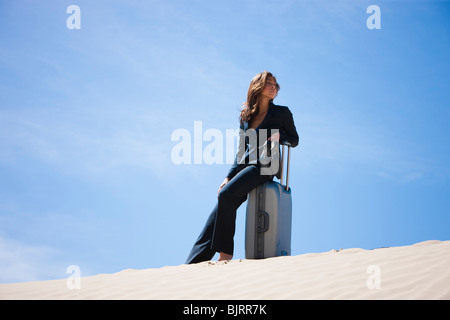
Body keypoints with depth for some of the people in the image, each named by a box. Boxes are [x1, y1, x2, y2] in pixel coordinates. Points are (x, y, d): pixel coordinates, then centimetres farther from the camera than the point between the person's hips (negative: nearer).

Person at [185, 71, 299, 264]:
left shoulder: (282, 112, 8)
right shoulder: (245, 116, 20)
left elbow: (294, 140, 13)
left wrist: (279, 135, -9)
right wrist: (229, 177, 11)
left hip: (265, 166, -5)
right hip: (245, 167, 5)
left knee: (226, 195, -28)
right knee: (218, 211, -11)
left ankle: (225, 253, -26)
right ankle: (193, 264, -17)